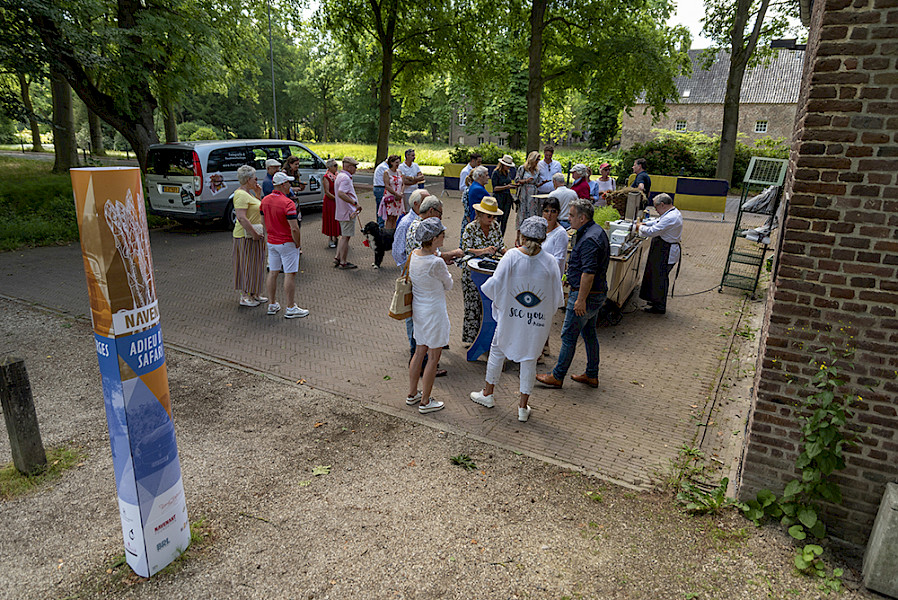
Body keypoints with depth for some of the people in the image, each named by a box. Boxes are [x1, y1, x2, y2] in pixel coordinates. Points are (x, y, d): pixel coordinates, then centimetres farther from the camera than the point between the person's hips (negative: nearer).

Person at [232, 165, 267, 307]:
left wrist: (258, 195, 11)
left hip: (255, 234, 10)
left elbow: (257, 209, 23)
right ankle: (244, 297, 6)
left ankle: (254, 293, 25)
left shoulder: (248, 193, 14)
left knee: (255, 264, 15)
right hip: (247, 236, -10)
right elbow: (241, 218, -26)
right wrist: (254, 234, -24)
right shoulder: (241, 194, -18)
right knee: (247, 265, -3)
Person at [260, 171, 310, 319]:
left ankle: (272, 305, 22)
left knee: (273, 273, 14)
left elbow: (264, 222, 13)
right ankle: (290, 308, 2)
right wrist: (297, 244, -9)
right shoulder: (287, 203, -20)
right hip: (287, 243, -8)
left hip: (271, 243, 8)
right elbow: (294, 228, -23)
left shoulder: (265, 200, 5)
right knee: (290, 275, -2)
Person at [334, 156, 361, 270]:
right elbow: (341, 194, -32)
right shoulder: (345, 178, -18)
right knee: (346, 237, -3)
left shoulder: (340, 175, 15)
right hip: (348, 212, -10)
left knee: (344, 236, 19)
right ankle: (343, 262, 4)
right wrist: (355, 203, -32)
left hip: (342, 212, 10)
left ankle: (337, 258, 22)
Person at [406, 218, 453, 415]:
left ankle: (412, 394, 34)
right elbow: (448, 285, -8)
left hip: (418, 309, 8)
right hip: (433, 312, -8)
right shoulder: (436, 263, -26)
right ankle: (425, 402, 19)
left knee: (420, 352, 21)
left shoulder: (415, 254, -2)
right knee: (433, 357, 8)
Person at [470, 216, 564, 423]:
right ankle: (523, 407, 23)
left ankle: (488, 393, 36)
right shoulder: (549, 261, -12)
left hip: (510, 315, 0)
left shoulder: (512, 256, -15)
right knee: (529, 359, 14)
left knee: (498, 350, 21)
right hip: (538, 320, 1)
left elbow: (494, 285, -15)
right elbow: (558, 297, -8)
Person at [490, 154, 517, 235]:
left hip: (507, 198, 7)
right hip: (498, 198, -7)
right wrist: (506, 186, -20)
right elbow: (495, 188, -12)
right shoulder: (496, 173, -7)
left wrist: (514, 185, 4)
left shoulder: (508, 172, 13)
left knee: (504, 221, 6)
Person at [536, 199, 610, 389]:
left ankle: (557, 377, 10)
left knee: (568, 336, -1)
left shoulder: (589, 240, -23)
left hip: (586, 295, -11)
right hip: (598, 293, 11)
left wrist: (581, 300, -26)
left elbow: (588, 273, -29)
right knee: (589, 333, 18)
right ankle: (592, 375, 28)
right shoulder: (598, 231, 11)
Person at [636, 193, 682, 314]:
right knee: (658, 277, 21)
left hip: (666, 253, -10)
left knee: (660, 278, 1)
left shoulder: (670, 218, -26)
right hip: (666, 251, 10)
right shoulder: (674, 212, 9)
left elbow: (651, 232, -25)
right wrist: (645, 224, 11)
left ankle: (659, 307, 12)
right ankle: (657, 300, 35)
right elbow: (658, 223, 23)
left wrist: (640, 227, -8)